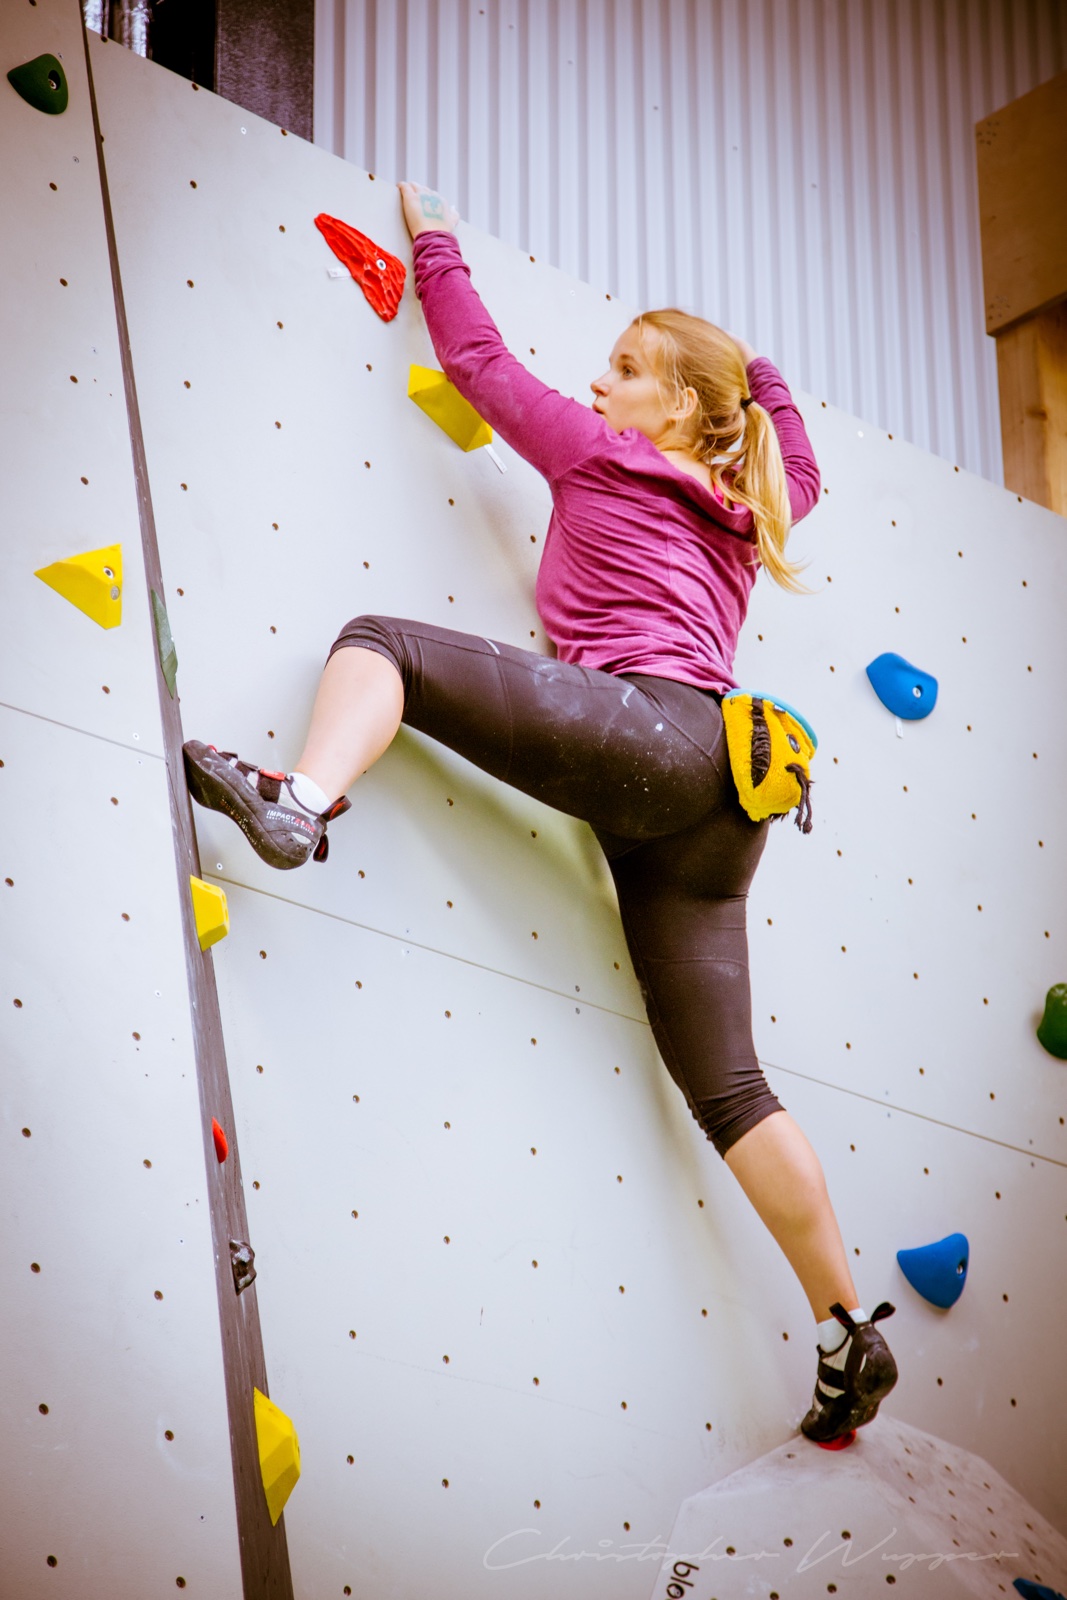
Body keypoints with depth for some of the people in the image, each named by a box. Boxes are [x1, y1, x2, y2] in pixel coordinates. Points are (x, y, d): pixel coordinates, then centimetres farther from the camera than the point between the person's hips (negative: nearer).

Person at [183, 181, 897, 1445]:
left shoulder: (602, 461, 12)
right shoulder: (742, 513, 27)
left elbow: (480, 361, 19)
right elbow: (795, 464, 51)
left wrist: (434, 237, 31)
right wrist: (758, 376, 58)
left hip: (643, 731, -7)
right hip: (717, 788, 7)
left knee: (382, 642, -3)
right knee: (724, 1081, 5)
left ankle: (304, 799, -33)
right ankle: (849, 1332, 1)